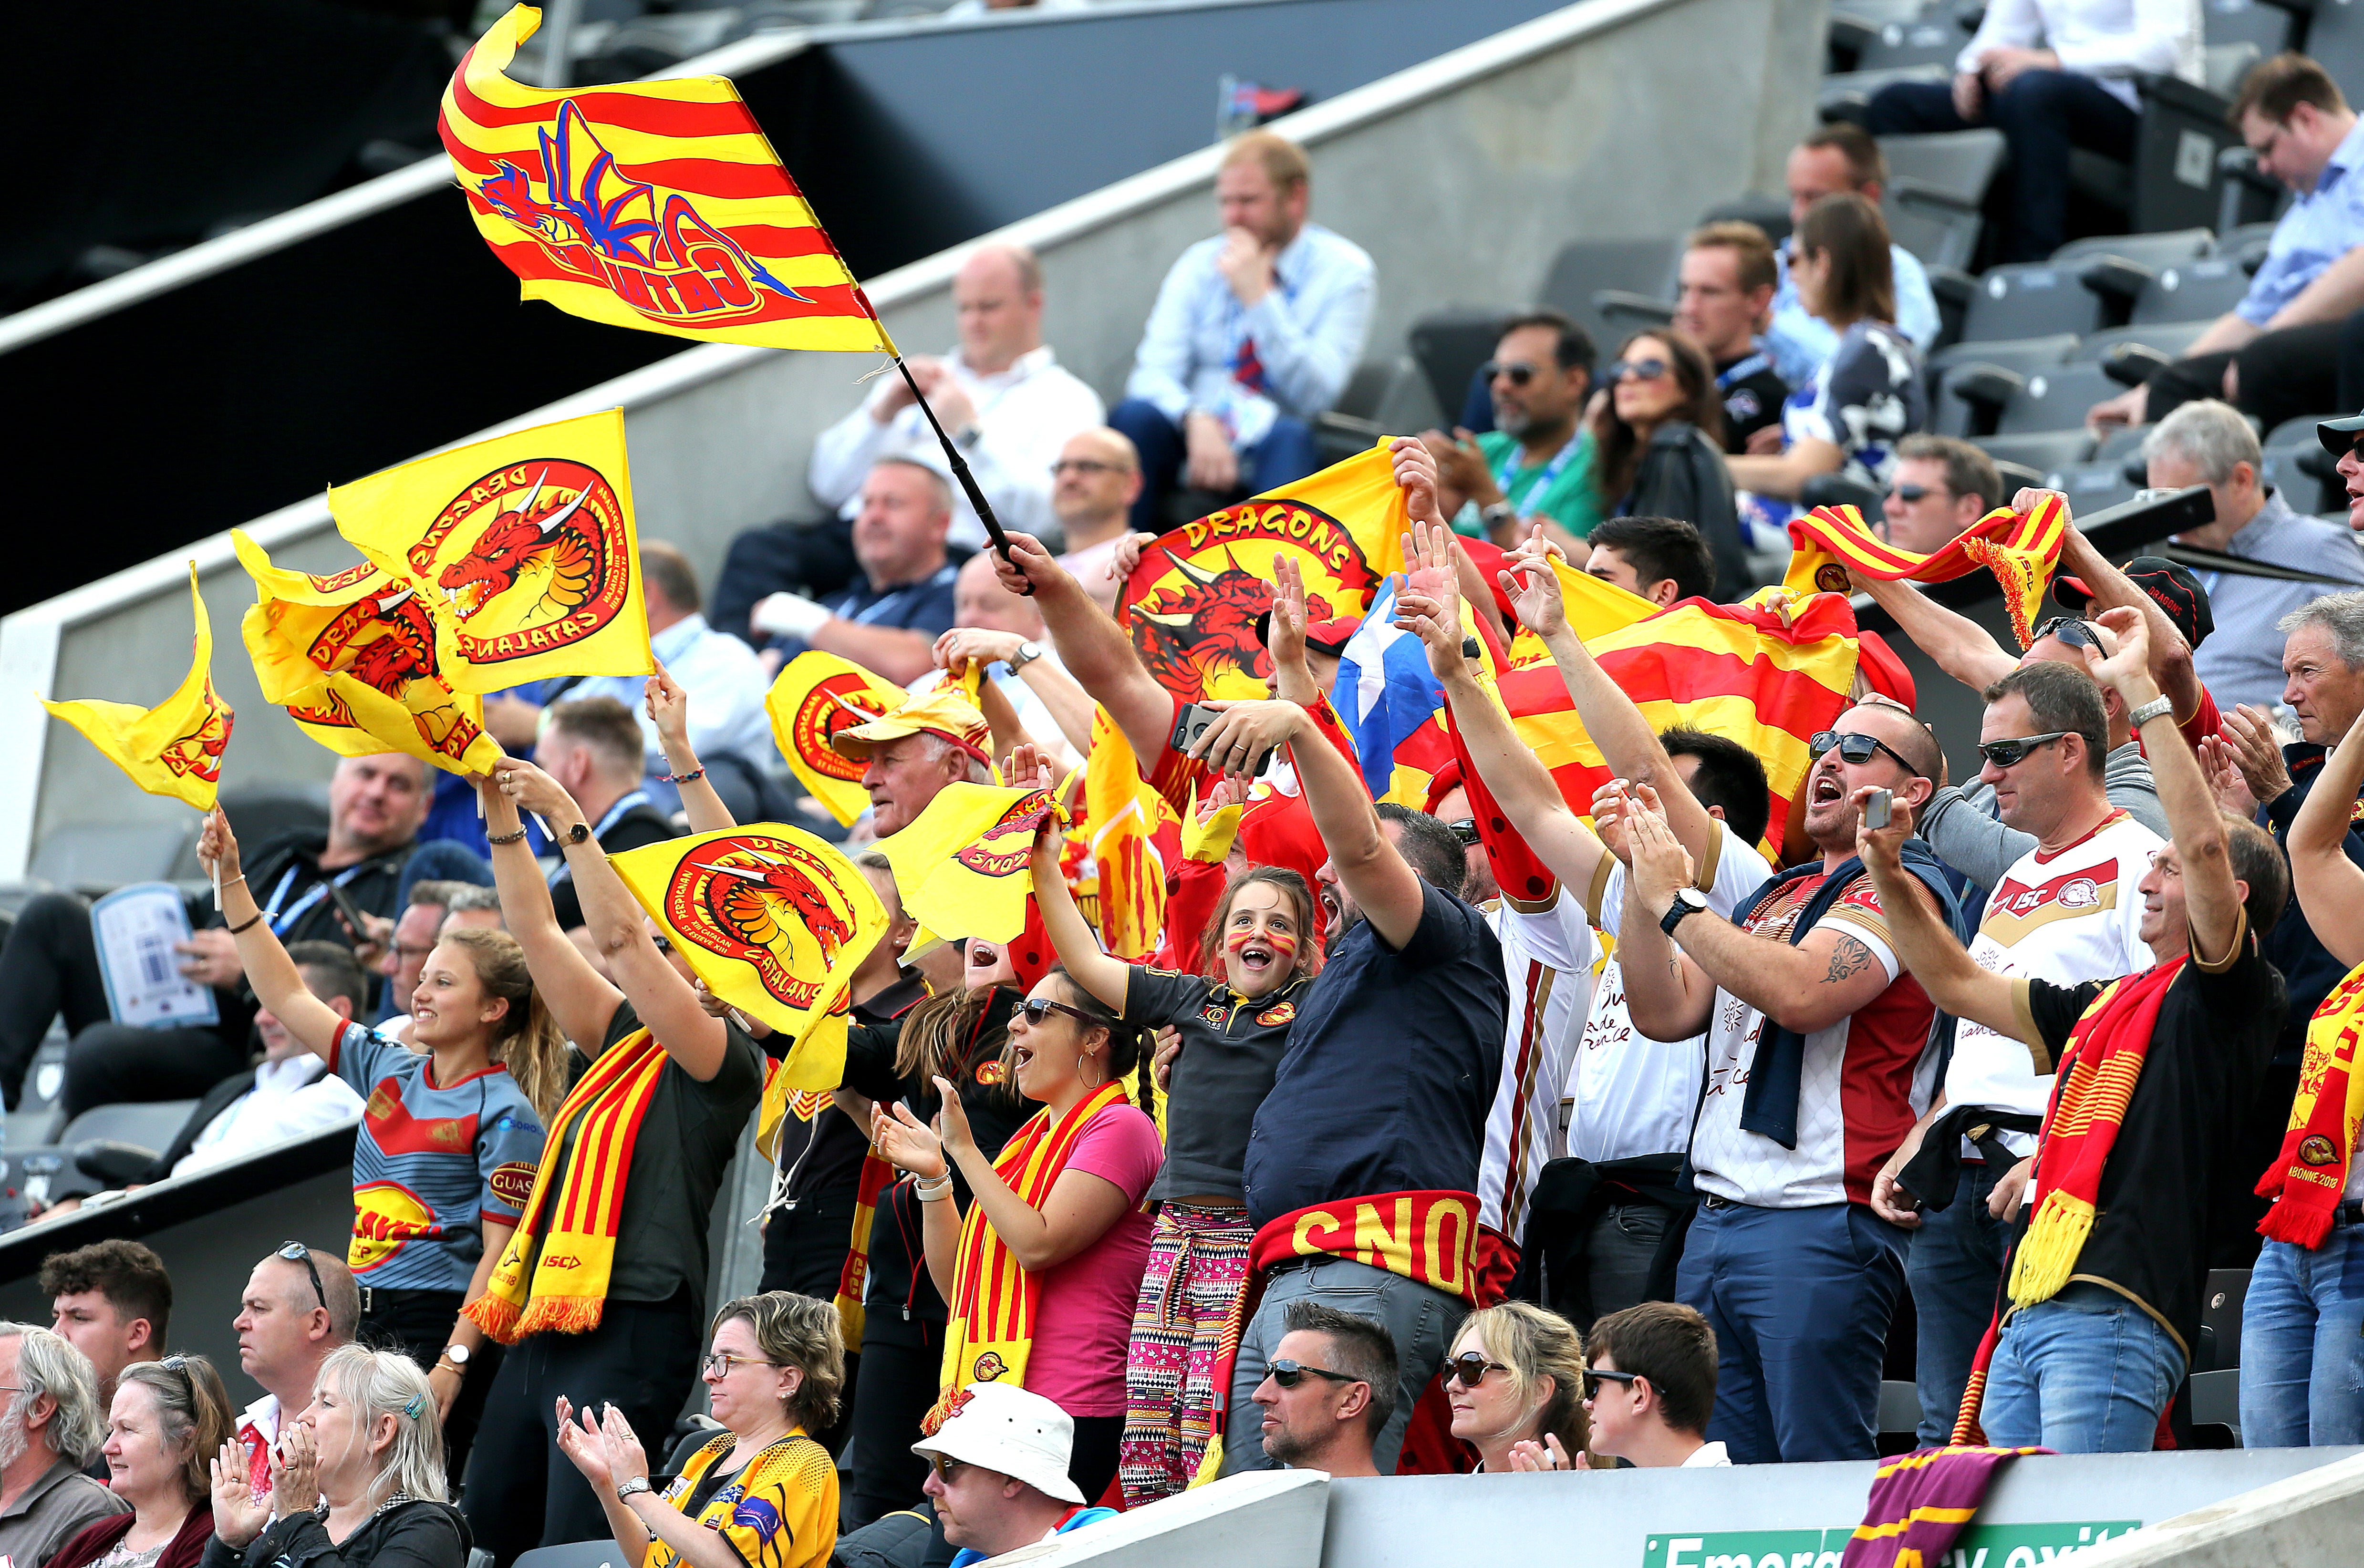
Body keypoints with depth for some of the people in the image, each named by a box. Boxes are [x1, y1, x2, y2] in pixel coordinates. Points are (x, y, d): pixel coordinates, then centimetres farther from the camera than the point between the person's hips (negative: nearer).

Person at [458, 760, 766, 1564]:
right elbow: (539, 933, 17)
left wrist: (568, 819, -11)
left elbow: (622, 938, -14)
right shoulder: (622, 1040, 19)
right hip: (541, 1325, 9)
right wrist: (500, 808, 11)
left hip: (629, 1331, -9)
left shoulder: (721, 1058, -5)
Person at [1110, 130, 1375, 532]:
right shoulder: (1199, 265, 12)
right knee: (1136, 416, -28)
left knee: (1290, 437, -36)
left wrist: (1260, 296, -14)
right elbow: (1153, 375, 1)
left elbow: (1315, 396, -9)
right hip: (1196, 440, 2)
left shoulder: (1345, 271, 2)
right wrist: (1197, 420, -21)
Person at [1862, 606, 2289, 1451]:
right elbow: (1961, 984, 34)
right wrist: (1889, 877, 22)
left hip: (2114, 1312, -9)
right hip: (2029, 1312, 9)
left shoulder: (2224, 993, 2)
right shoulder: (2105, 1005, 27)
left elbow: (2206, 842, -13)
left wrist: (2139, 685, -10)